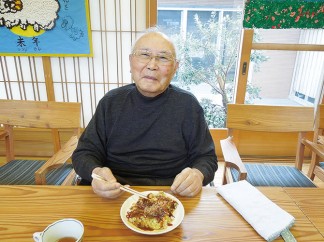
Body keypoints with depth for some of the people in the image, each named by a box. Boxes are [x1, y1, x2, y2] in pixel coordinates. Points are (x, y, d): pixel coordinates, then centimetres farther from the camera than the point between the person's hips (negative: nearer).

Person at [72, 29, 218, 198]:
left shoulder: (188, 105, -1)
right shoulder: (111, 102, 3)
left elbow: (206, 157, 4)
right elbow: (84, 153, 5)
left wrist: (198, 175, -19)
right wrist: (95, 172, -19)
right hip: (113, 195, -2)